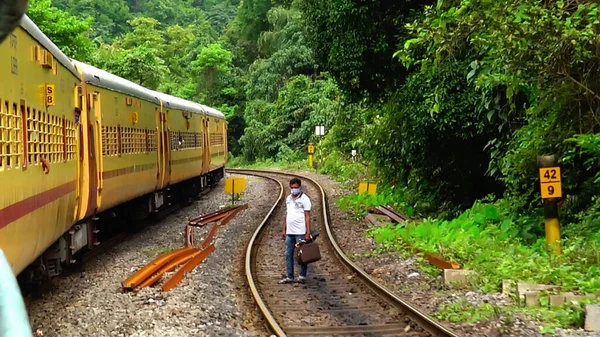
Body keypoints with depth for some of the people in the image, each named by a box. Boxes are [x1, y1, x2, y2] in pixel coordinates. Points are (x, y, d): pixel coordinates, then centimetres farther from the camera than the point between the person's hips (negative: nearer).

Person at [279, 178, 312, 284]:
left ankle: (302, 276, 7)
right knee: (288, 255, 8)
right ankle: (290, 277, 14)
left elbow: (307, 216, -9)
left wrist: (308, 232, -14)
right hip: (289, 232, 7)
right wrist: (284, 230, 16)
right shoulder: (288, 198, 14)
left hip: (300, 232, -7)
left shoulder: (304, 199, -6)